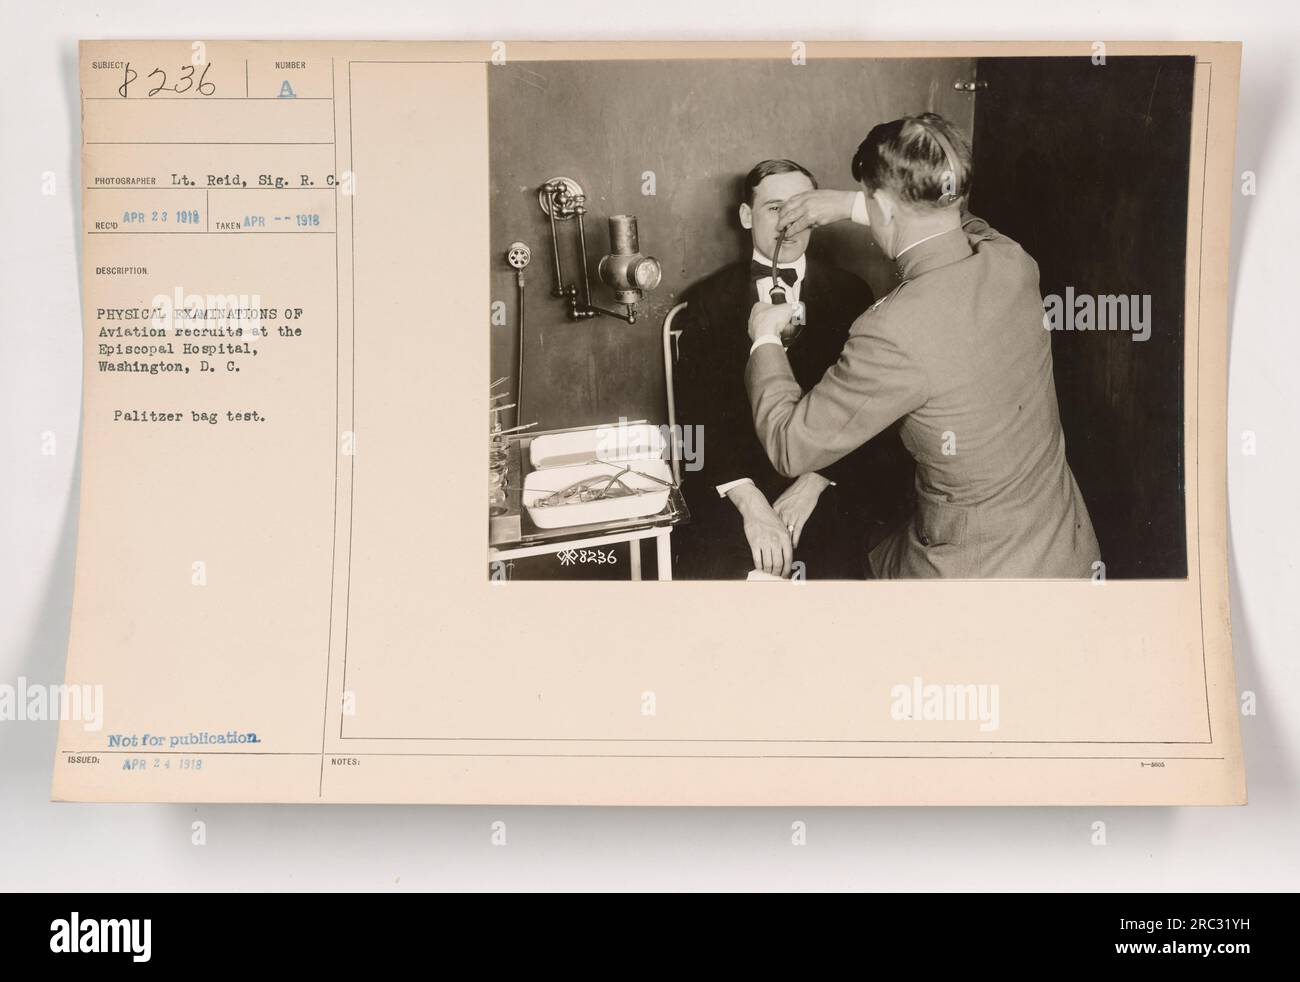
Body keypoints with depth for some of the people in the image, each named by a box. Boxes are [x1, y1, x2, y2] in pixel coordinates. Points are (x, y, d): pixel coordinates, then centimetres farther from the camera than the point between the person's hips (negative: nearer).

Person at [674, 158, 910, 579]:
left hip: (828, 488, 0)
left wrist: (815, 481, -13)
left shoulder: (850, 295, 8)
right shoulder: (708, 301, 7)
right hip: (732, 489, 0)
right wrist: (749, 500, -17)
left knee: (837, 572, -26)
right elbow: (699, 414, -2)